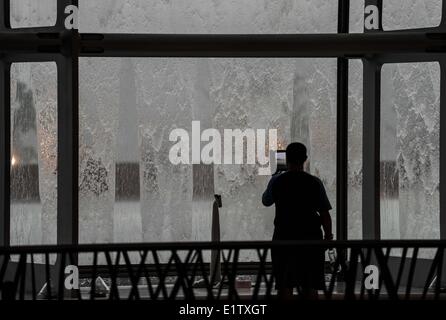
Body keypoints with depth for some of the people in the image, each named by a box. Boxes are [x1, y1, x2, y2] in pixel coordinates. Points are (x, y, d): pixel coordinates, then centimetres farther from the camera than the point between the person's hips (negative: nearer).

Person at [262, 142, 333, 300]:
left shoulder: (277, 181, -2)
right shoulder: (315, 183, -1)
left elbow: (266, 201, 16)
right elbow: (325, 213, -1)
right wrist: (328, 235, 11)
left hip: (284, 236, -1)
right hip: (311, 236, 1)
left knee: (285, 285, 1)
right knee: (310, 286, 4)